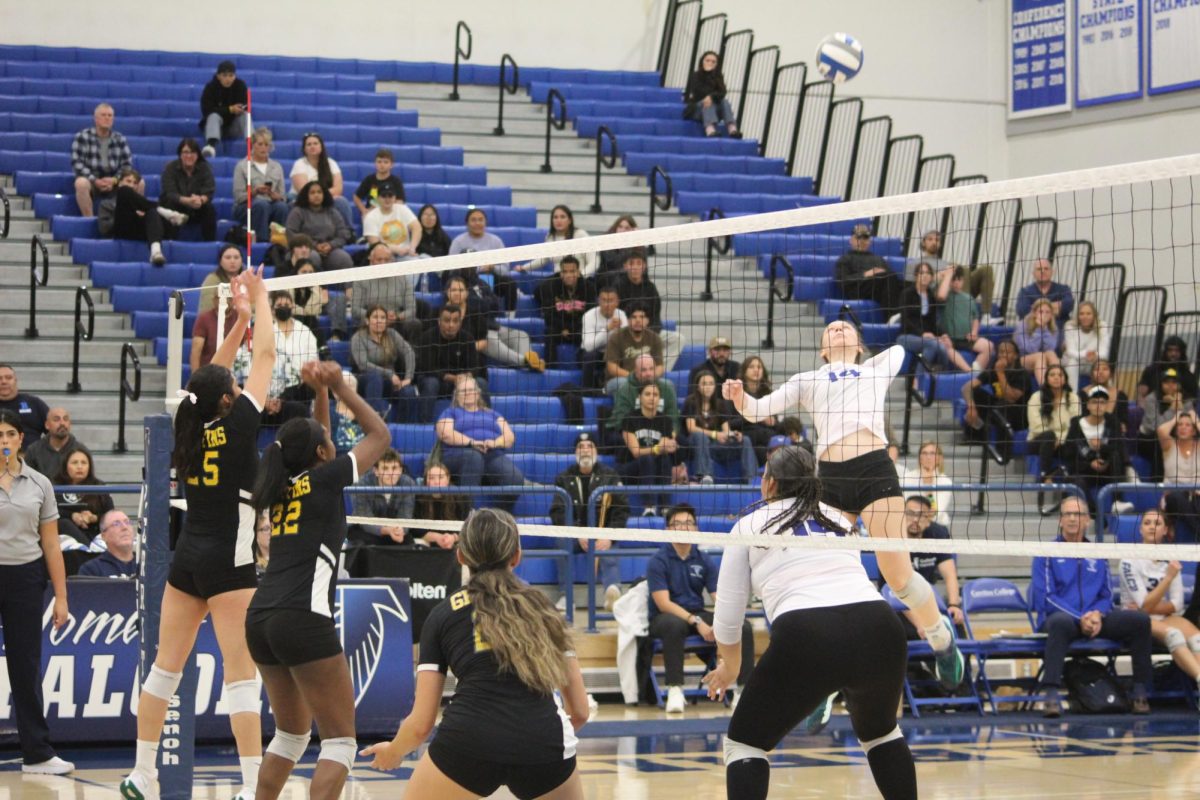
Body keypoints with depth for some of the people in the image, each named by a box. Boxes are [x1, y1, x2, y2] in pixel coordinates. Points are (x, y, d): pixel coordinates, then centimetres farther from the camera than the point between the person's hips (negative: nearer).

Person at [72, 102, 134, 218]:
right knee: (81, 183, -38)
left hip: (113, 182, 3)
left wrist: (114, 180, -14)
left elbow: (127, 165, 5)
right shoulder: (82, 137, -1)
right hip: (90, 180, -3)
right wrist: (95, 181, -20)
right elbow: (77, 163, -8)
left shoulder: (120, 140, 8)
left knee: (139, 183, -21)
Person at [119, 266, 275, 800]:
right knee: (242, 674, -7)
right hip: (229, 561, -7)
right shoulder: (237, 425, -11)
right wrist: (259, 299, 9)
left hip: (186, 557, 7)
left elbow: (213, 376, 21)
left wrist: (241, 317, 24)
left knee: (166, 666, 11)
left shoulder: (189, 426, 5)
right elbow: (266, 355, -3)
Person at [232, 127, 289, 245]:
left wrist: (273, 195, -13)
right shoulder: (242, 166, 5)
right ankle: (261, 240, -44)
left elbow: (283, 197, 10)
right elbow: (238, 196, -2)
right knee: (261, 204, -38)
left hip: (271, 206, 3)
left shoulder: (277, 167, 16)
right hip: (245, 208, -3)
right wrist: (255, 191, -20)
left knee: (281, 206, -33)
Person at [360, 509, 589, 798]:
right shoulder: (543, 608, 21)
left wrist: (392, 752, 37)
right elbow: (580, 710, 21)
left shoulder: (442, 615, 18)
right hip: (545, 747, 1)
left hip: (469, 743, -1)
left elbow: (421, 724, 15)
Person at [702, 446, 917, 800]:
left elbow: (728, 611, 19)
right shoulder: (836, 518, 28)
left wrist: (730, 666, 39)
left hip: (806, 637, -4)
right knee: (880, 731, 32)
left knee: (744, 743, 14)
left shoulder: (750, 525, 17)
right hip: (881, 629, 4)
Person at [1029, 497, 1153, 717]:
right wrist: (1079, 618, -17)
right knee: (1061, 622, -41)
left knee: (1140, 620, -17)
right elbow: (1045, 597, -5)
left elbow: (1107, 595, 16)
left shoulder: (1098, 555, 17)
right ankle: (1051, 694, -47)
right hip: (1060, 616, -4)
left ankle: (1140, 690, -11)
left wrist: (1098, 614, -9)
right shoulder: (1047, 554, 4)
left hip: (1095, 619, 4)